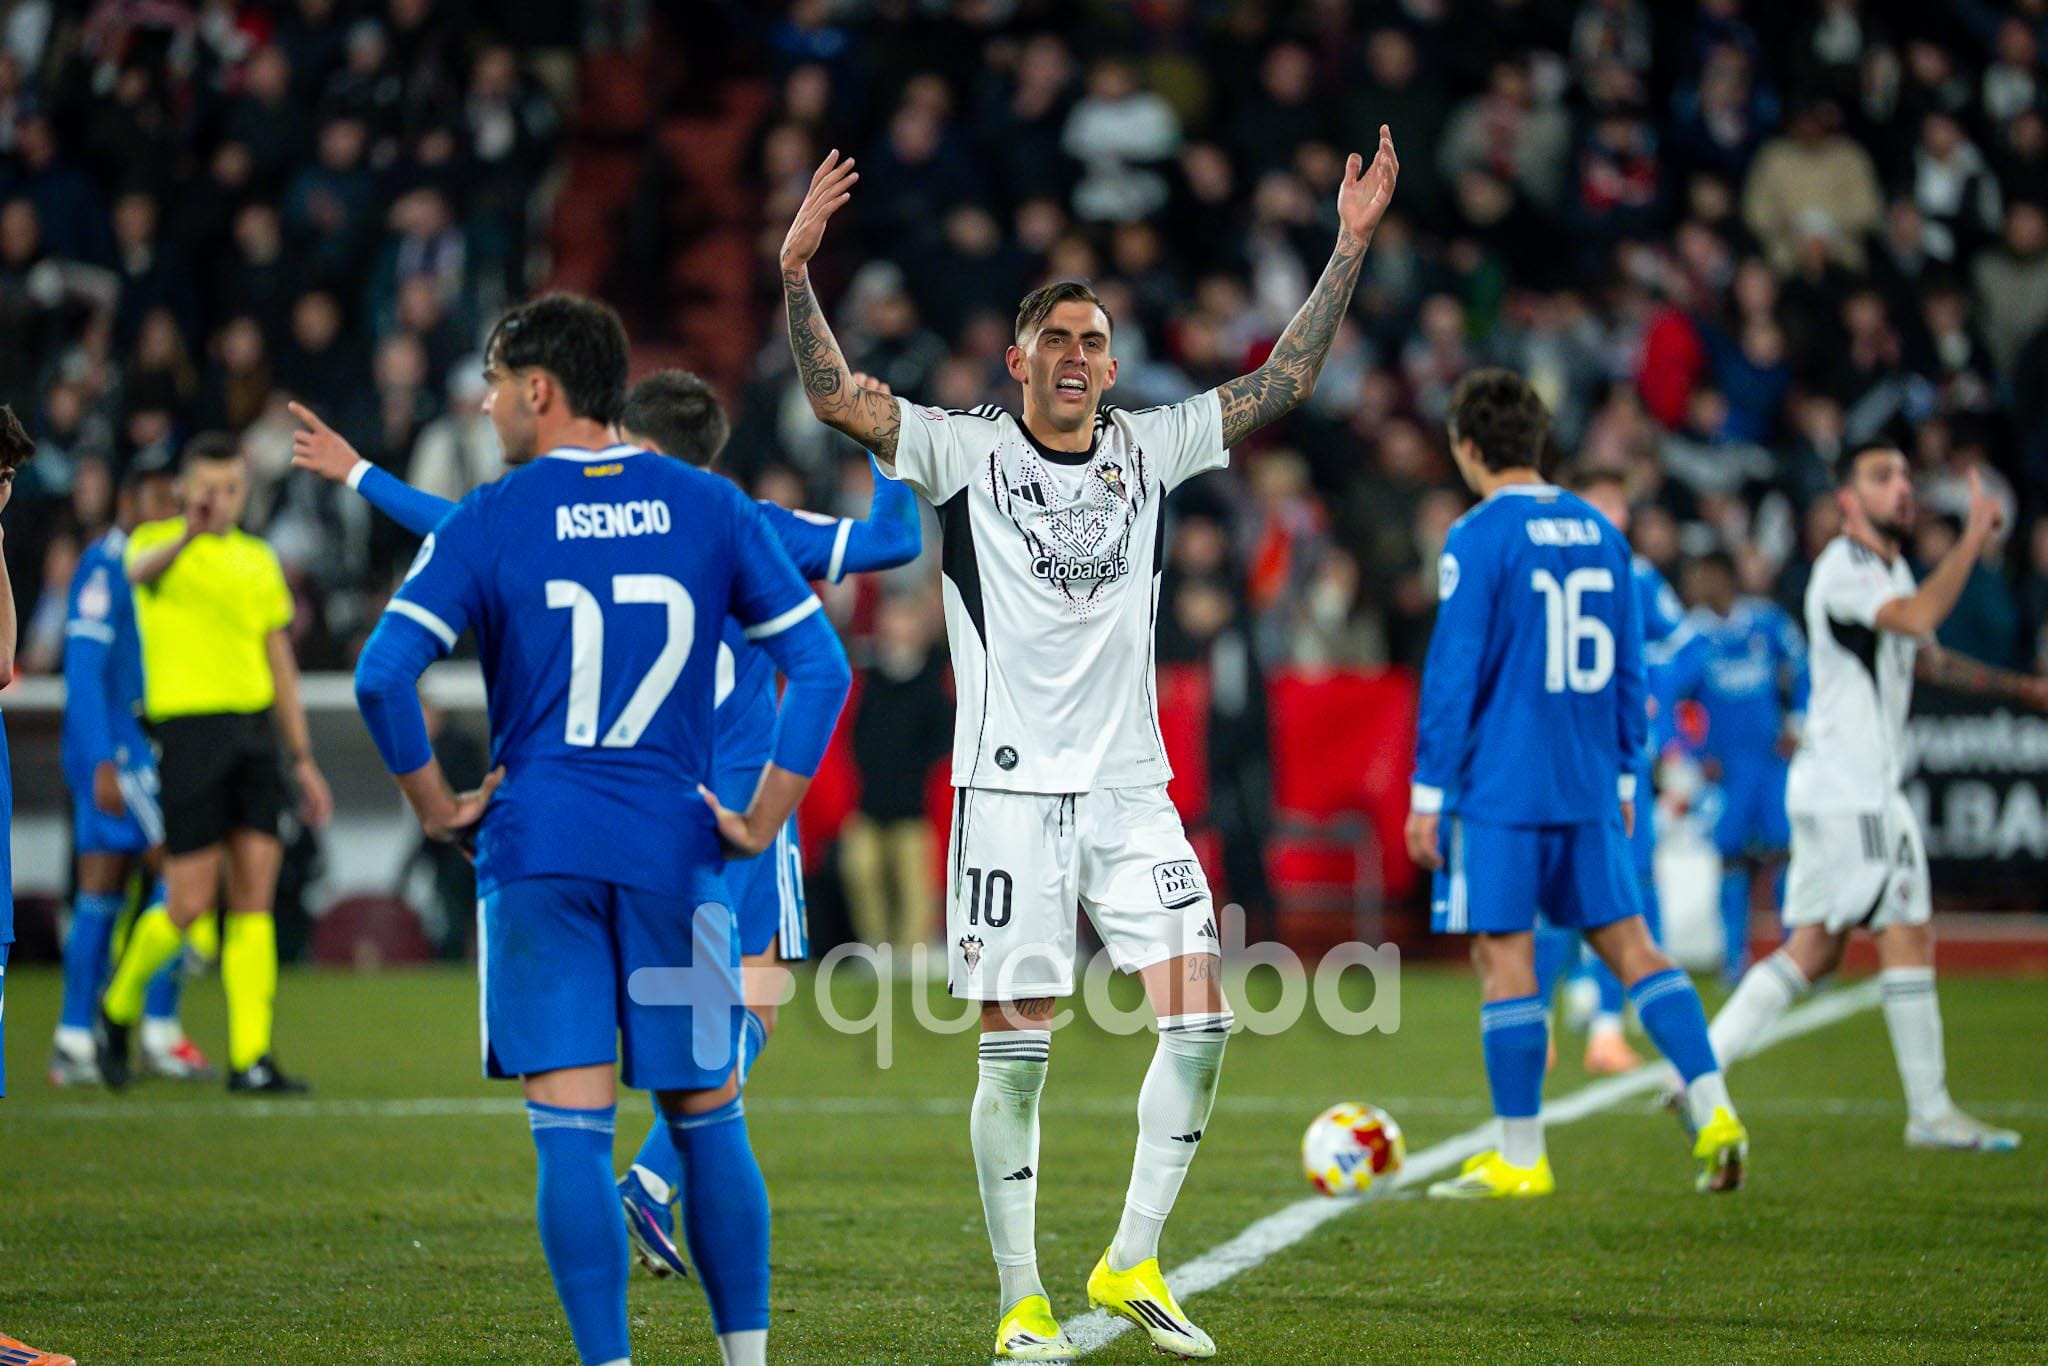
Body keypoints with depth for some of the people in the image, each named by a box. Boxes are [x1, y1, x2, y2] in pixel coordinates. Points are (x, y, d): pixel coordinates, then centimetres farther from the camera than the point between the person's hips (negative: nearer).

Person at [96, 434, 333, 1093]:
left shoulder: (259, 560, 16)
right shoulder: (158, 541, 0)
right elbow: (141, 569, -27)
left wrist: (303, 759, 18)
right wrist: (188, 536, -50)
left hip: (254, 728, 5)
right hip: (188, 725, -5)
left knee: (255, 894, -2)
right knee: (189, 902, -6)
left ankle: (250, 1057, -2)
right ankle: (118, 1009, 20)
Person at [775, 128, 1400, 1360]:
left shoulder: (1150, 449, 9)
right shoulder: (966, 451, 0)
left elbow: (1286, 381, 11)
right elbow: (836, 397, -10)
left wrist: (1350, 248, 6)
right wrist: (798, 270, -23)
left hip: (1131, 787, 4)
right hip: (1011, 788, -4)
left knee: (1200, 1016, -8)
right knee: (1018, 1050, -2)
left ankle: (1133, 1262, 4)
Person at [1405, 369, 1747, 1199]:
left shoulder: (1478, 539, -9)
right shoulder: (1600, 532, 11)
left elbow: (1453, 673, -11)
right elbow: (1629, 671, 16)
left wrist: (1427, 794, -6)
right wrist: (1622, 779, 23)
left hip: (1497, 789, -6)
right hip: (1587, 789, 6)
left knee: (1503, 959, -2)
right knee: (1628, 944, 9)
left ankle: (1520, 1158, 1)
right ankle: (1713, 1109, -3)